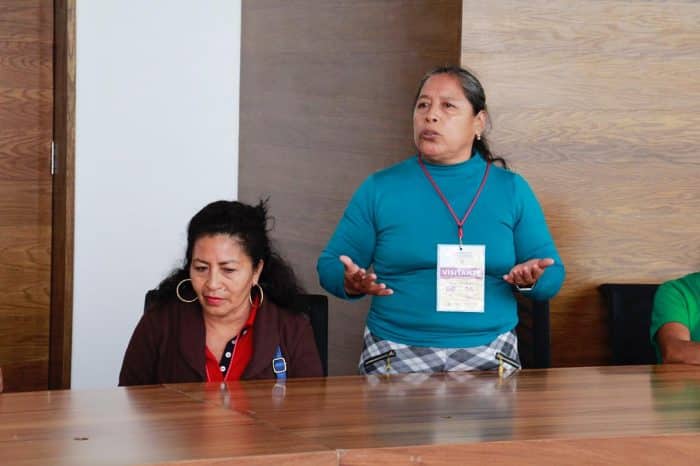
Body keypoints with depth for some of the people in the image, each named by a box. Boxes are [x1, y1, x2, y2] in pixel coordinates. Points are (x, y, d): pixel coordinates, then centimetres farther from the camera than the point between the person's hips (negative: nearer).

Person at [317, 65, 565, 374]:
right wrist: (352, 283, -13)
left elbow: (553, 276, 11)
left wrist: (530, 279, -12)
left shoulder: (512, 190, 9)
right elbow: (330, 265, 9)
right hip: (396, 353, -1)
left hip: (488, 354, 1)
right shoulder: (380, 188, 7)